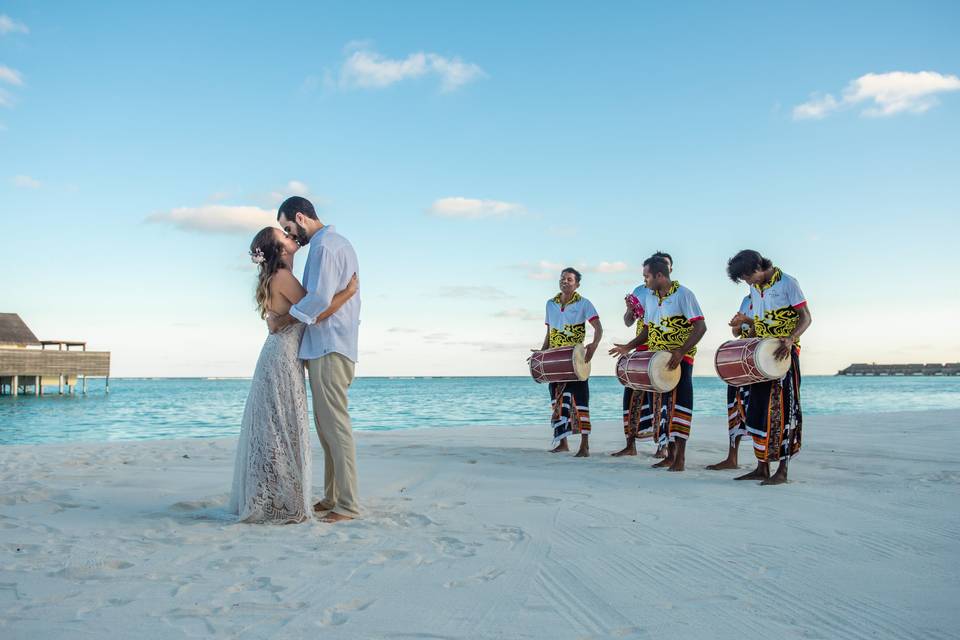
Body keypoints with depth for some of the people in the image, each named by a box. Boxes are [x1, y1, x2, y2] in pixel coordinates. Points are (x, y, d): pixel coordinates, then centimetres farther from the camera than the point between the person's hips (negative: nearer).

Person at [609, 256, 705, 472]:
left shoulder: (683, 294, -10)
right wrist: (629, 347, 7)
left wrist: (681, 351, -26)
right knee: (659, 405, 8)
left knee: (678, 402, -10)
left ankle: (680, 456, -6)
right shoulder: (650, 297, 11)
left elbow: (700, 326, -16)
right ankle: (670, 455, 17)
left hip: (680, 359, -7)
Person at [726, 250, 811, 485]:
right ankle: (762, 468, 13)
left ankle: (782, 471, -1)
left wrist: (790, 339, -28)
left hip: (784, 354, -7)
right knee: (758, 412, 6)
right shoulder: (755, 289, 12)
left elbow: (806, 318, -11)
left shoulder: (787, 283, -9)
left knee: (781, 412, -6)